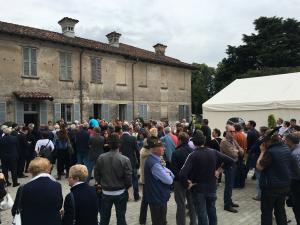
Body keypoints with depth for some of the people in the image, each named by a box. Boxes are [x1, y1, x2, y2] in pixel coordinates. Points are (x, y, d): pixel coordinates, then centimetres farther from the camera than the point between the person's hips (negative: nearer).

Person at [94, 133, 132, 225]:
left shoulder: (101, 158, -12)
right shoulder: (125, 159, -20)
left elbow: (96, 175, -3)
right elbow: (128, 178, -16)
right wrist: (126, 187, 5)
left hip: (106, 192, 3)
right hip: (120, 193, -2)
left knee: (104, 217, 19)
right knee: (121, 217, 13)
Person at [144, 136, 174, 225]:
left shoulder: (154, 159, 5)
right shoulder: (154, 164, -28)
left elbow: (165, 170, 10)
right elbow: (169, 180, -24)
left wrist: (169, 174, -11)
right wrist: (170, 176, -3)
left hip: (157, 196, 10)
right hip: (158, 198, -10)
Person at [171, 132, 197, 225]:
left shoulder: (176, 153, -18)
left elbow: (173, 168, -16)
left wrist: (173, 179, -2)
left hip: (180, 181, -5)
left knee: (181, 204, 5)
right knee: (192, 202, 18)